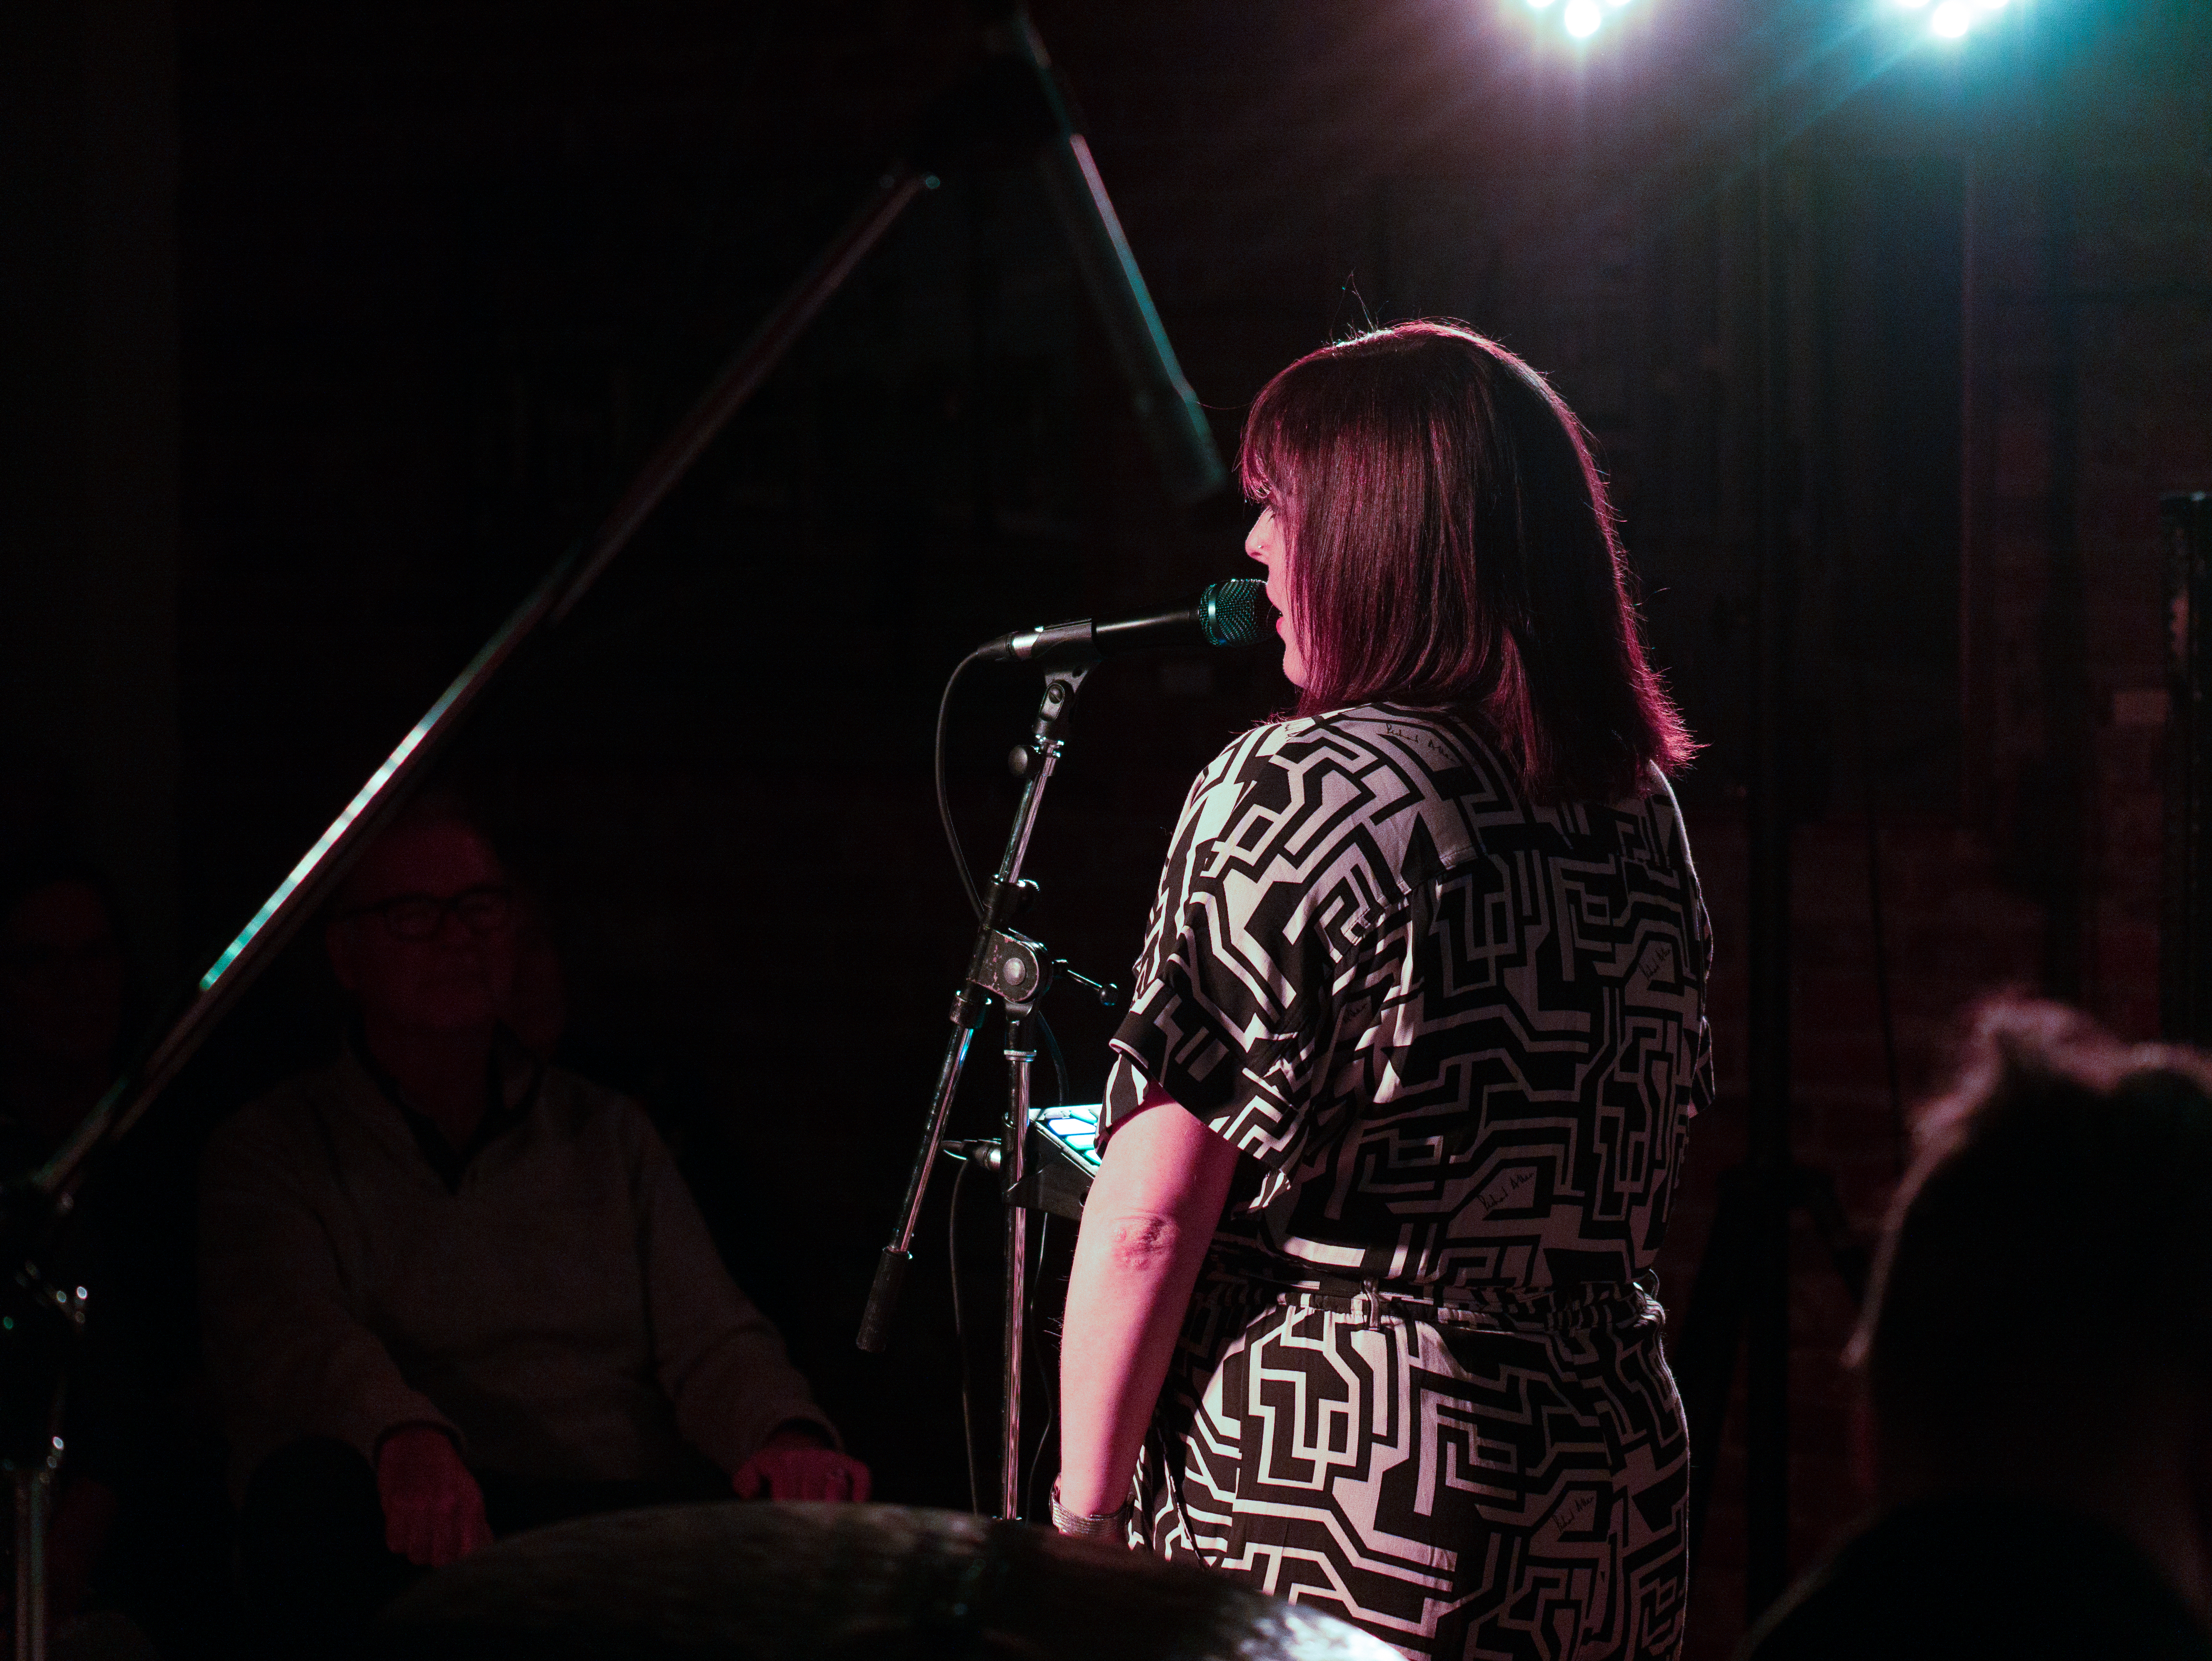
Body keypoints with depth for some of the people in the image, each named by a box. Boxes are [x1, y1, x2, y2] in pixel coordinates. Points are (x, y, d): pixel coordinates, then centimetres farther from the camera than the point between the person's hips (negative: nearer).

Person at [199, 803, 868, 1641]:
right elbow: (287, 1333, -12)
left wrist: (783, 1434, -17)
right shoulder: (274, 1153, 10)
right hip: (423, 1541, -2)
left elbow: (708, 1336, 9)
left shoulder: (606, 1135, 23)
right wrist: (405, 1438, -36)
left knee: (814, 1516, -30)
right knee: (317, 1490, -38)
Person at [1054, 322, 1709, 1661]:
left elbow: (1148, 1222, -15)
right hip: (1611, 1490, 7)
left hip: (1329, 1502, -7)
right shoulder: (1642, 807, 8)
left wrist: (1085, 1513, -7)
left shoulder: (1292, 792, -13)